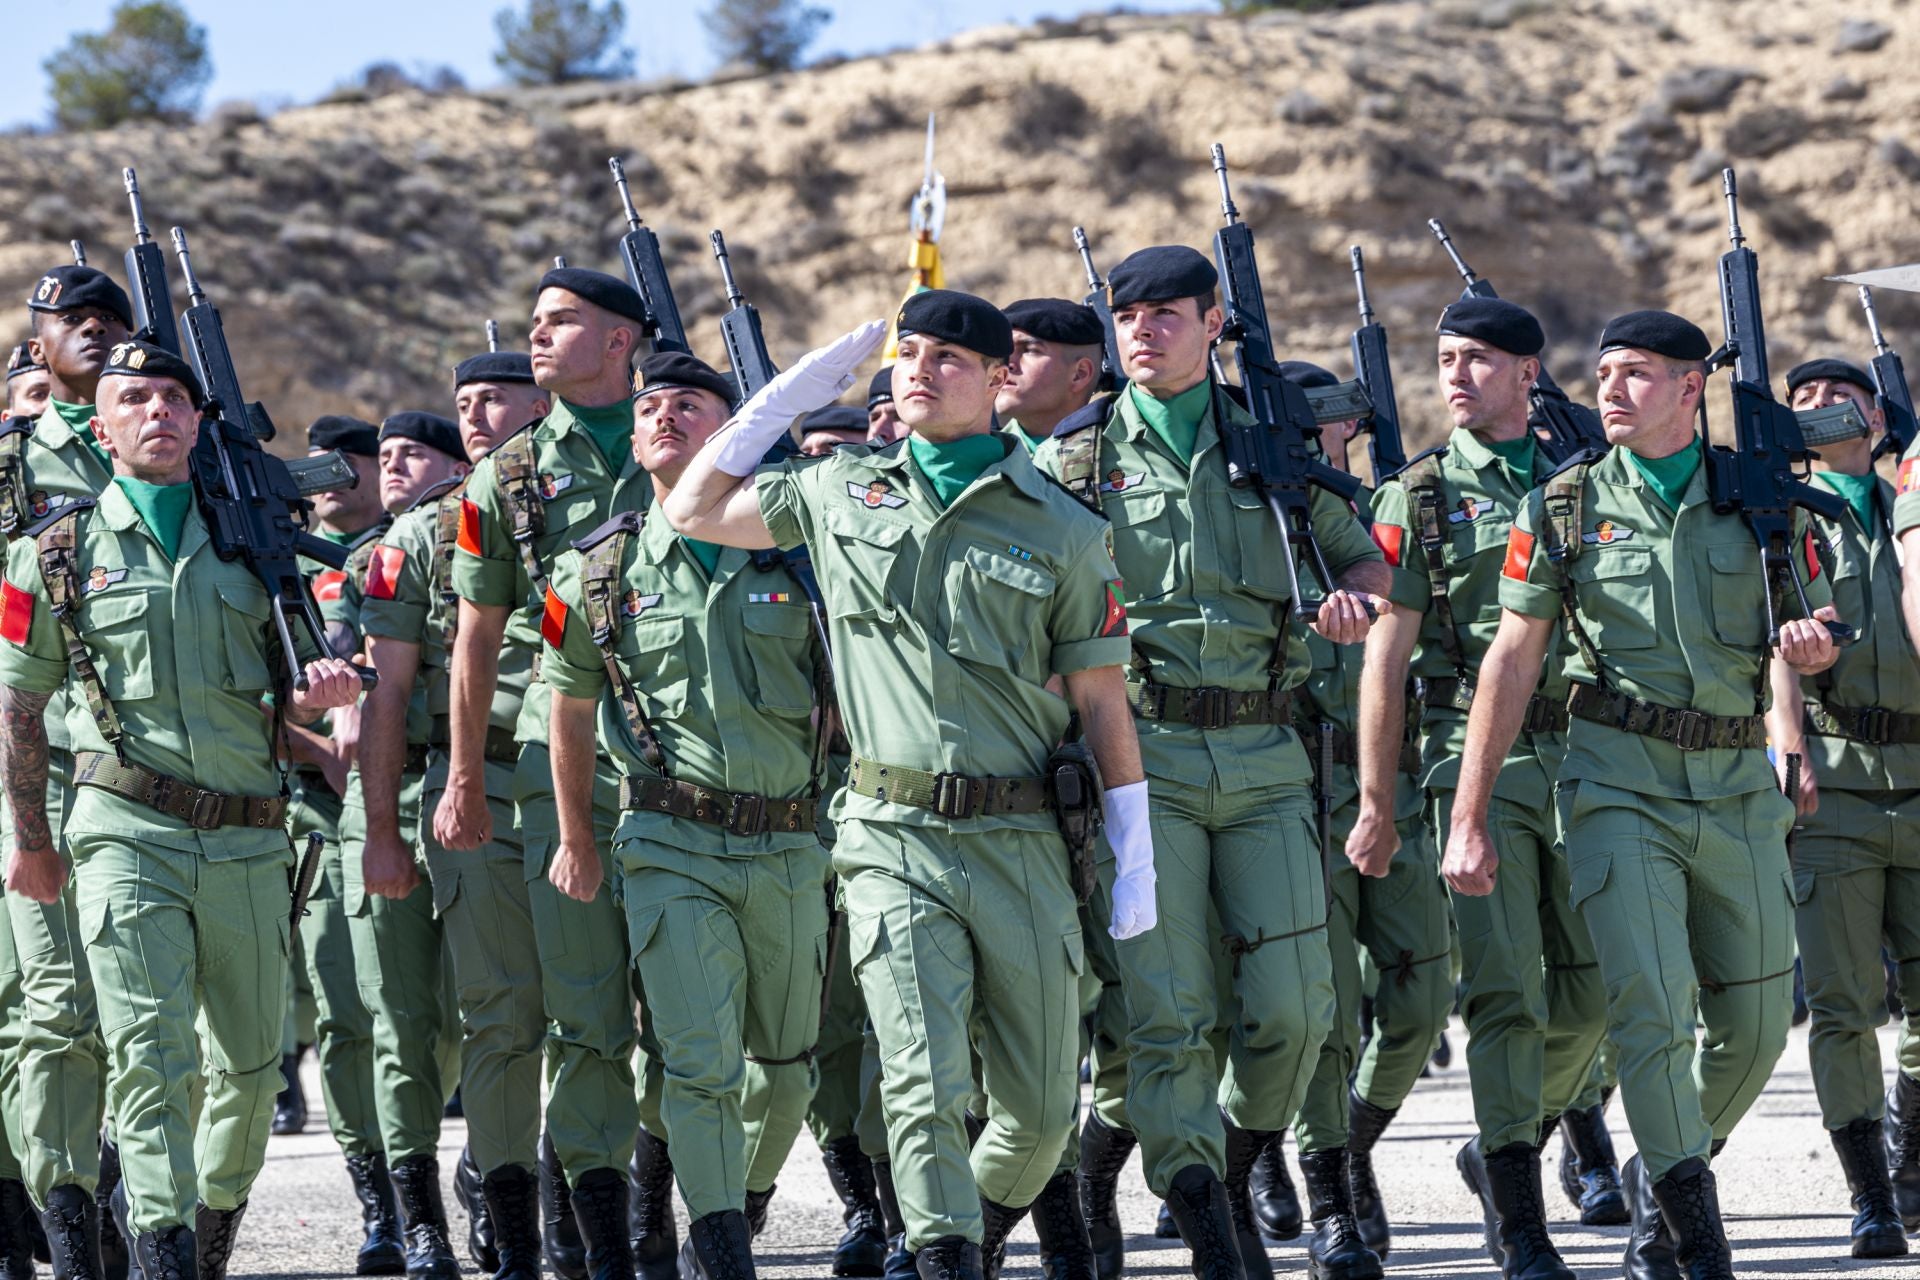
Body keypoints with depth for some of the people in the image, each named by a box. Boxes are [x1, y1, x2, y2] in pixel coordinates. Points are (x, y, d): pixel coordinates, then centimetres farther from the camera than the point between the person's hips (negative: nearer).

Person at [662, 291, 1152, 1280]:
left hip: (1022, 845, 0)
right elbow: (693, 511, 20)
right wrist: (787, 396, 14)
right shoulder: (841, 493, 10)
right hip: (893, 838, 0)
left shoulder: (1060, 529, 4)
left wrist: (1135, 854, 1)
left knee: (1042, 1111, 9)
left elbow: (1101, 703, 6)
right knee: (924, 1090, -16)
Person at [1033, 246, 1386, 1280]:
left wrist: (1353, 596, 0)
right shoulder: (1073, 458, 6)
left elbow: (1360, 553, 22)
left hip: (1262, 759, 2)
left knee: (1292, 1009, -3)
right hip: (1141, 755, -2)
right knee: (1168, 1012, -9)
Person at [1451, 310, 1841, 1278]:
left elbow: (1810, 637, 14)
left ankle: (1664, 1175, 30)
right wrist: (1468, 822, -2)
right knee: (1650, 1007, -14)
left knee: (1756, 1023, 5)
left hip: (1739, 790, 3)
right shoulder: (1567, 507, 3)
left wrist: (1810, 647, -12)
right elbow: (1512, 662, 2)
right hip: (1621, 786, -3)